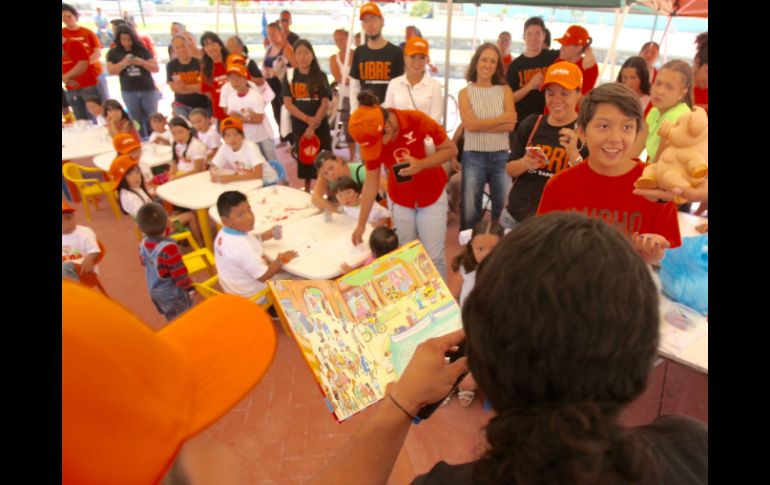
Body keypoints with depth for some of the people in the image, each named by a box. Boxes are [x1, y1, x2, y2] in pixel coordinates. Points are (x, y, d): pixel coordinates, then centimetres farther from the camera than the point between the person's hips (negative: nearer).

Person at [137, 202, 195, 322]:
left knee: (171, 318, 26)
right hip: (172, 291, -8)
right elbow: (179, 271, -24)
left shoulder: (143, 244, -8)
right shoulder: (168, 246, -32)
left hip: (153, 289, 8)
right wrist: (190, 287, -11)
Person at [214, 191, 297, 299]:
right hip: (251, 295, -9)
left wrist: (261, 238, 1)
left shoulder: (224, 234, -9)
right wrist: (281, 260, -15)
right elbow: (263, 276, -29)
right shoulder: (243, 248, -37)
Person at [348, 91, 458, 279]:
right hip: (399, 201, 2)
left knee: (434, 256, 1)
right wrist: (361, 224, -6)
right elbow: (371, 184, -8)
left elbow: (451, 149, -15)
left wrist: (420, 164, -32)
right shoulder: (371, 140, -16)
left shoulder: (416, 120, -25)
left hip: (432, 196, -2)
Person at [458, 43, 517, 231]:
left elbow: (511, 124, -5)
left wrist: (480, 125, -11)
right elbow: (469, 124, -11)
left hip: (501, 156, 1)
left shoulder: (505, 90, 8)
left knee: (504, 208, 5)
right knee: (470, 209, 6)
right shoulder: (465, 93, 4)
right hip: (473, 156, -1)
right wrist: (502, 118, -7)